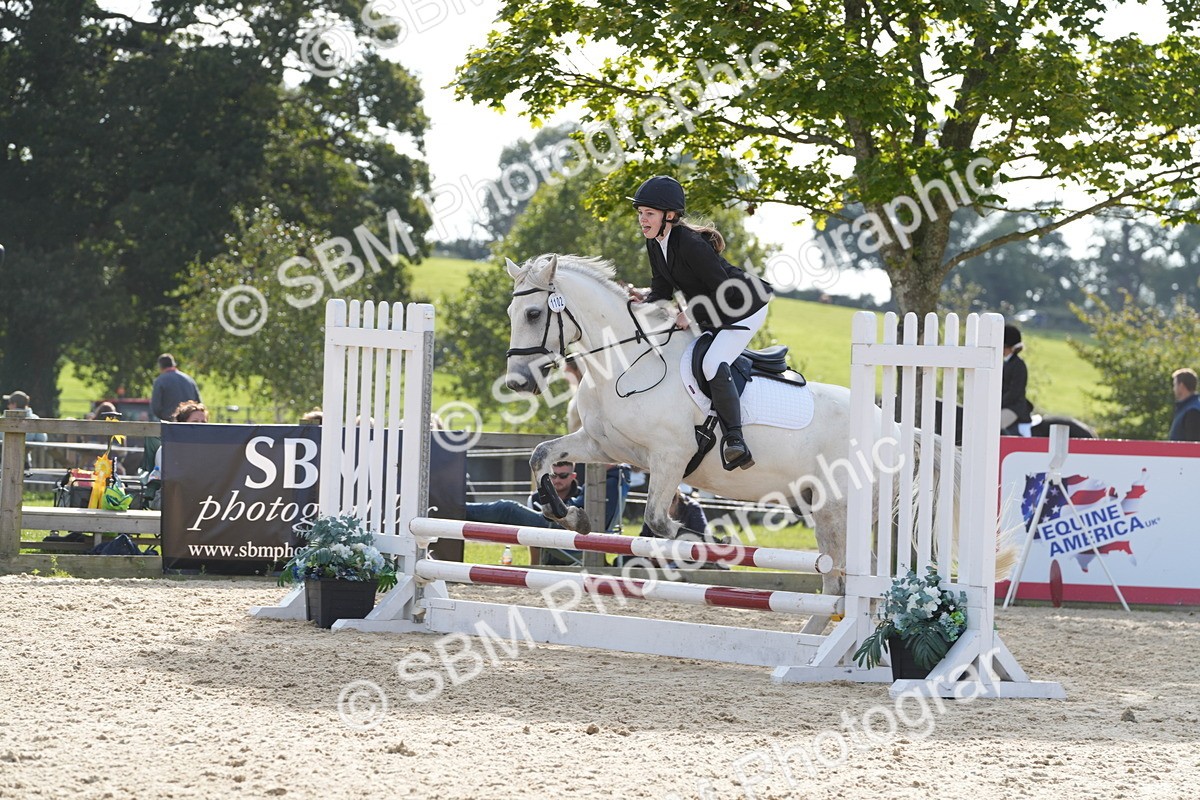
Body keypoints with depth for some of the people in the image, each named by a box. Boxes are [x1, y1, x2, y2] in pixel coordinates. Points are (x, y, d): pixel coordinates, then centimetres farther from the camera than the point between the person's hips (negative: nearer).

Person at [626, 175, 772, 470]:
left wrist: (692, 313, -25)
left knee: (713, 363, -28)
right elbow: (663, 290, 3)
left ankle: (734, 440, -26)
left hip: (745, 309, -10)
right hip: (711, 316, 10)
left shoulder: (691, 244, -29)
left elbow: (722, 291, -27)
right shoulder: (655, 244, -2)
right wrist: (644, 299, -17)